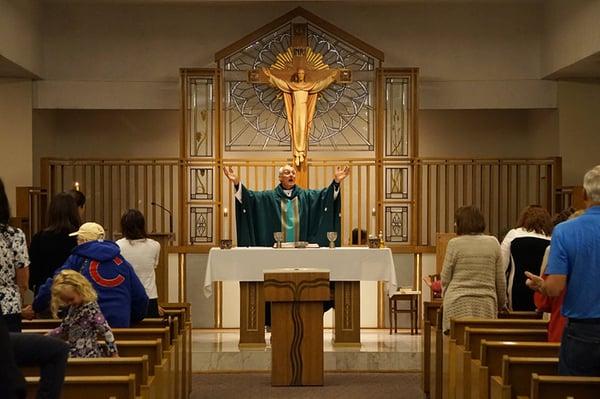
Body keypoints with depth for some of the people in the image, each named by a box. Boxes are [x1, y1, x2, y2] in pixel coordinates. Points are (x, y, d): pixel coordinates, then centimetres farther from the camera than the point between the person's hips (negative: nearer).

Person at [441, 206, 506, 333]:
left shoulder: (454, 243, -2)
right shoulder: (493, 243, 6)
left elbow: (445, 278, 4)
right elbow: (500, 280, 10)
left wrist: (446, 298, 20)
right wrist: (502, 303, 23)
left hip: (459, 304, -2)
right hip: (486, 304, 2)